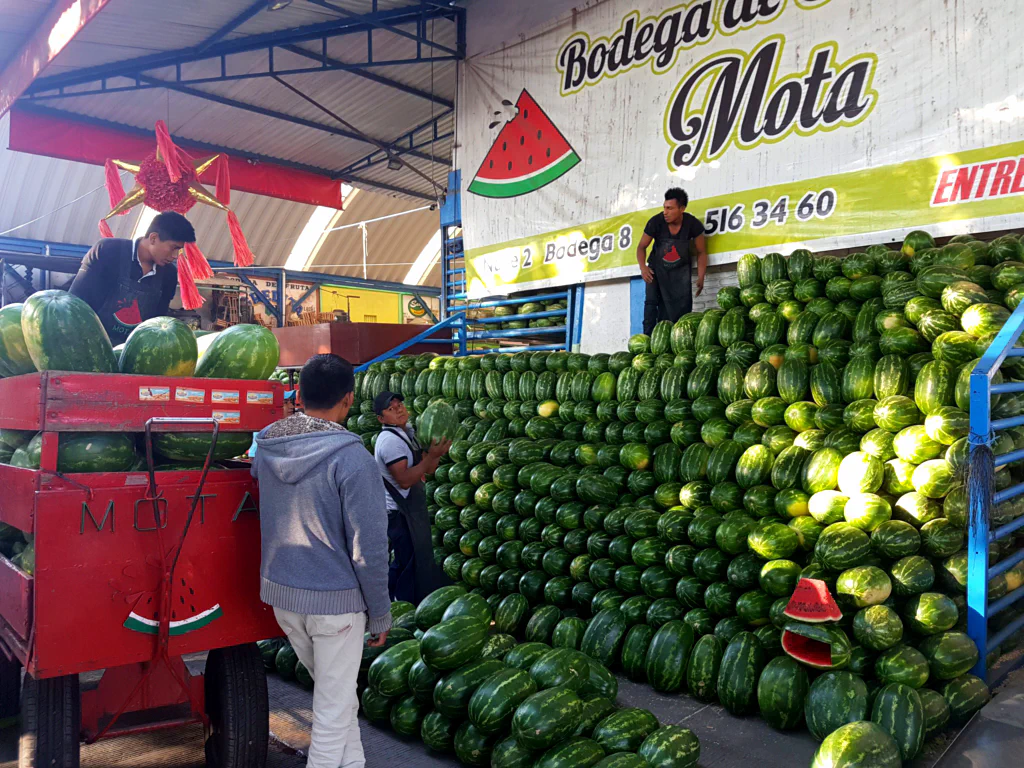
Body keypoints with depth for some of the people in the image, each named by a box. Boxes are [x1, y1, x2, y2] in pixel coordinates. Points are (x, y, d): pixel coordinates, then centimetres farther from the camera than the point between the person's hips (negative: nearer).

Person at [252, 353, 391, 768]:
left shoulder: (265, 443, -1)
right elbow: (368, 546, -17)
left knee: (338, 695, 24)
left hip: (280, 593, 7)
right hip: (334, 599, -6)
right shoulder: (351, 457, -20)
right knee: (333, 711, 9)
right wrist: (380, 612, -6)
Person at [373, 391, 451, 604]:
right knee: (412, 564, 0)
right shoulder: (391, 440, -20)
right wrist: (431, 456, -28)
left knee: (402, 563, 20)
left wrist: (438, 450, -8)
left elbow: (428, 469, 9)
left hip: (410, 509, 10)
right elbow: (404, 480, -27)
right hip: (400, 513, -10)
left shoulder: (408, 433, 10)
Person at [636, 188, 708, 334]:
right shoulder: (656, 222, -22)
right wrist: (643, 267, -26)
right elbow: (641, 246, -9)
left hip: (680, 268, 1)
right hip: (658, 267, 0)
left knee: (684, 304, -11)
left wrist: (700, 278, -17)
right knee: (652, 301, -14)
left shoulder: (693, 224, -20)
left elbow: (701, 252, -8)